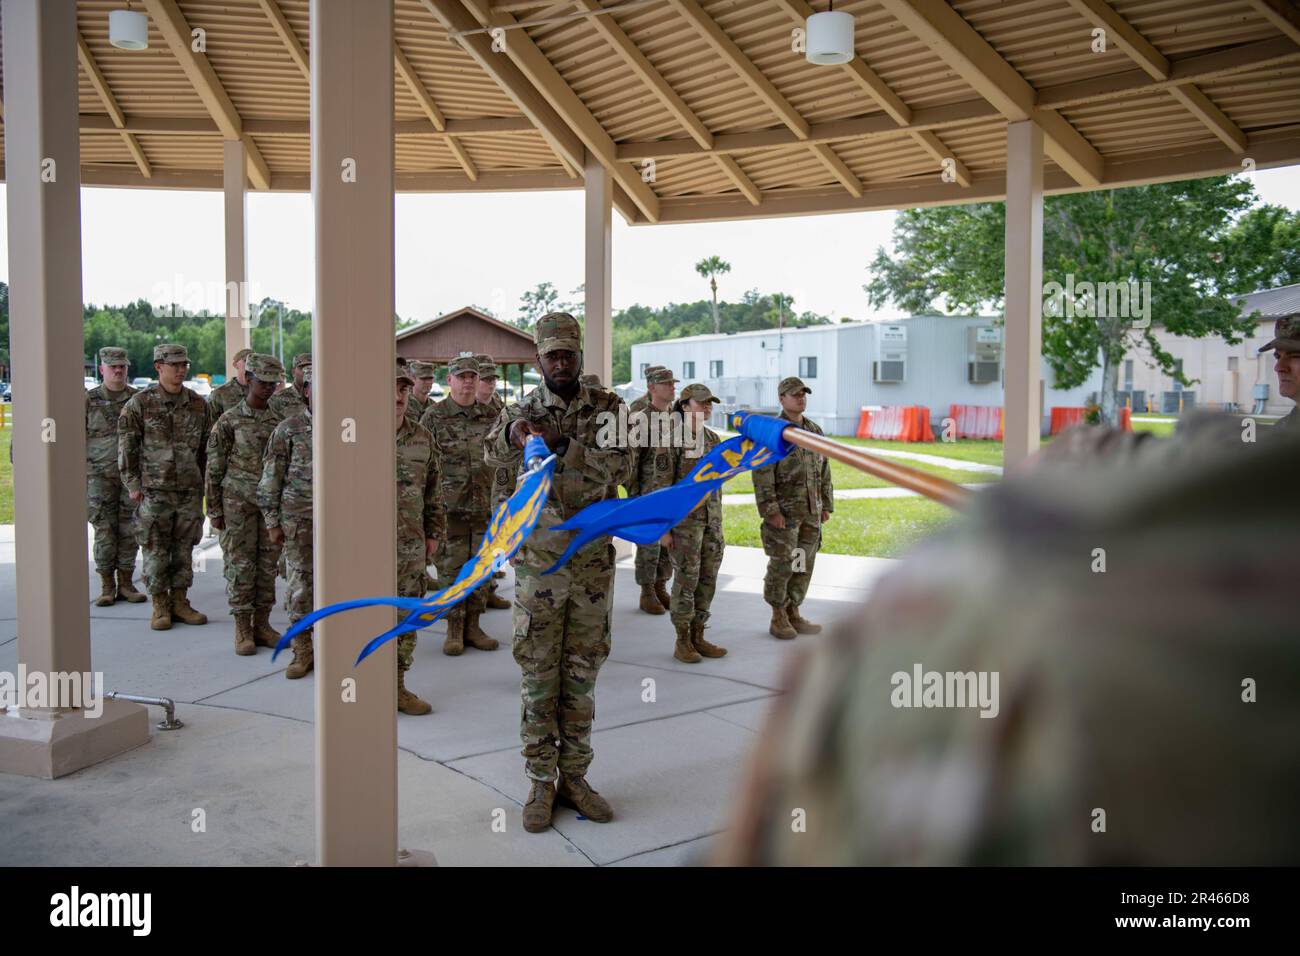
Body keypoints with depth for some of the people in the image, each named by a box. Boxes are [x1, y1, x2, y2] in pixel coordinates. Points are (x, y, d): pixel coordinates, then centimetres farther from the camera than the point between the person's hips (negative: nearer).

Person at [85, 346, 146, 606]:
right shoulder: (89, 400, 1)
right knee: (104, 532, 0)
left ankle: (126, 584, 13)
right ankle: (106, 586, 9)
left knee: (129, 531, 4)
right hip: (100, 477, -1)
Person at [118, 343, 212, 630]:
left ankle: (179, 602, 19)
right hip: (154, 491, -3)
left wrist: (203, 483, 12)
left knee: (184, 549, 8)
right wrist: (133, 485, -4)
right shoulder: (139, 404, -4)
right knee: (155, 551, 2)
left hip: (190, 491, 3)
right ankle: (160, 606, 12)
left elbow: (206, 448, 14)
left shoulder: (198, 405, 7)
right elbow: (126, 447, -1)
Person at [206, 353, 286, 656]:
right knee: (240, 564, 1)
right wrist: (214, 510, -4)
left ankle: (262, 624, 18)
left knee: (268, 564, 7)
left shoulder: (279, 421, 7)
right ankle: (242, 630, 10)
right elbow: (214, 469, -2)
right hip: (239, 504, -4)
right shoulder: (229, 421, -4)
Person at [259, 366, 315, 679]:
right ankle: (302, 651, 15)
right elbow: (271, 479, 1)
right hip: (299, 521, -1)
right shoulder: (288, 429, -1)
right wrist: (272, 522, -2)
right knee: (299, 587, 4)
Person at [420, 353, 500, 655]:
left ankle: (473, 627, 20)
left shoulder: (490, 417, 9)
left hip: (485, 507, 4)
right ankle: (454, 629, 13)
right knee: (451, 569, 2)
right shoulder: (434, 417, -3)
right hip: (450, 508, -4)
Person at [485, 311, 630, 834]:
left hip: (594, 559, 2)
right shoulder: (523, 409, 1)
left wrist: (561, 443, -24)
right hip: (538, 559, -1)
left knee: (582, 673, 9)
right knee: (538, 674, 4)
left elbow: (614, 467, -12)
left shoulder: (608, 407, 3)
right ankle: (540, 782, 16)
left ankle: (574, 775, 22)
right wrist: (514, 431, -40)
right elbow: (495, 454, -19)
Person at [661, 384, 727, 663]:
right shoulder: (672, 440, -11)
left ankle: (697, 637, 17)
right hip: (684, 516, -7)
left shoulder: (712, 438, 10)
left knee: (707, 578, 7)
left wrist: (718, 523, 16)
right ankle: (682, 642, 8)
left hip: (711, 516, 7)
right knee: (686, 578, -3)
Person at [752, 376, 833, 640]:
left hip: (810, 510, 6)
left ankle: (793, 614, 19)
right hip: (783, 510, -6)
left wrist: (826, 506, 10)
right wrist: (770, 511, -21)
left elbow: (824, 471, 14)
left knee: (803, 564, 9)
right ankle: (778, 619, 10)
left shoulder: (814, 431, 10)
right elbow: (762, 475, -15)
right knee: (781, 565, -2)